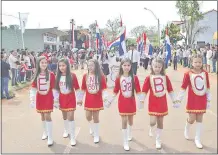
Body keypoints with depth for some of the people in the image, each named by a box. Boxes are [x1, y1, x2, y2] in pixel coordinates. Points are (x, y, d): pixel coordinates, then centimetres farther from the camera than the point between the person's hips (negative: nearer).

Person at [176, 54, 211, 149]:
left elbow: (207, 88, 6)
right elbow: (183, 87, -8)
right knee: (192, 119, 1)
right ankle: (186, 130, 35)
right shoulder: (188, 74, -11)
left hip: (202, 100, 3)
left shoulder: (205, 73, -1)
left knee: (199, 119, 8)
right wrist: (179, 99, -7)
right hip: (192, 100, -3)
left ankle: (197, 139, 20)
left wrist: (208, 100, 9)